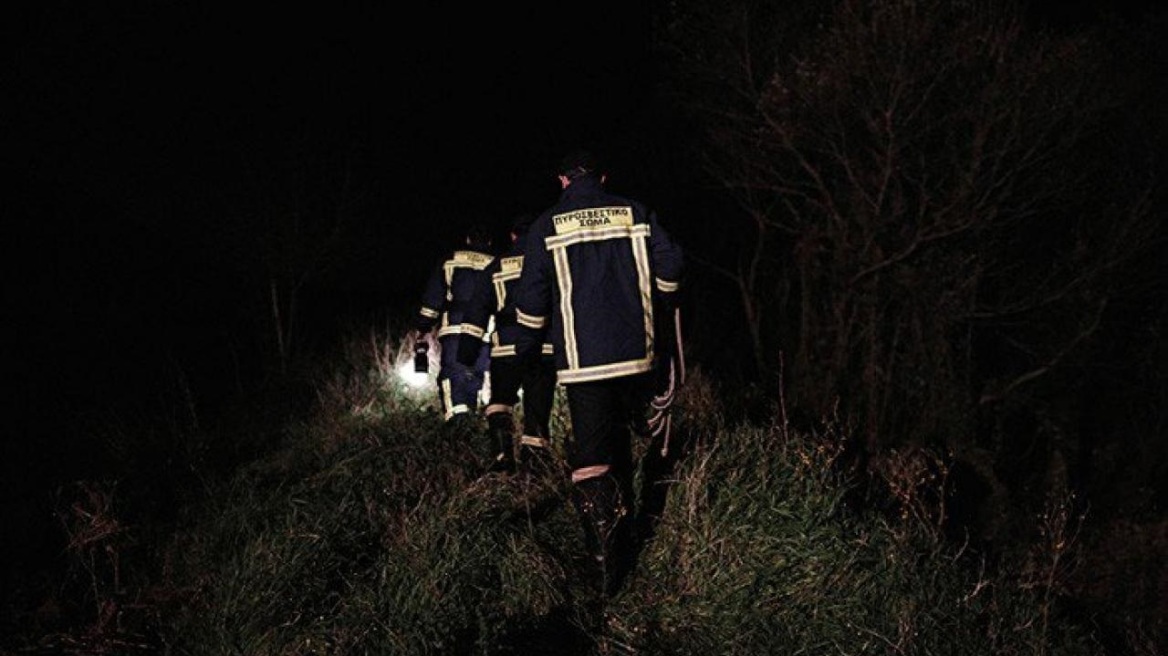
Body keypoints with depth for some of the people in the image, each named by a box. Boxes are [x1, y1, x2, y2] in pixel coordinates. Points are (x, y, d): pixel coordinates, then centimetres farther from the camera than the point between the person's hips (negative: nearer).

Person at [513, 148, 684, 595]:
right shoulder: (636, 214, 5)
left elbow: (531, 300, -1)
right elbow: (670, 266, 3)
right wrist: (657, 308, 23)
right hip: (635, 355, 3)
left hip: (581, 362, -3)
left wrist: (525, 349, 14)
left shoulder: (547, 227, 0)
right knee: (620, 444, 22)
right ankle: (622, 534, 36)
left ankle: (606, 558, -15)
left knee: (591, 458, -4)